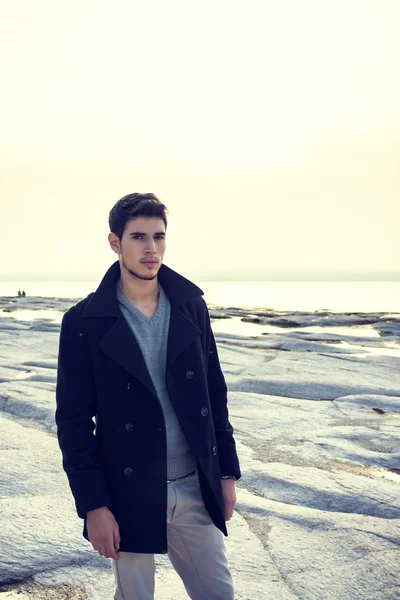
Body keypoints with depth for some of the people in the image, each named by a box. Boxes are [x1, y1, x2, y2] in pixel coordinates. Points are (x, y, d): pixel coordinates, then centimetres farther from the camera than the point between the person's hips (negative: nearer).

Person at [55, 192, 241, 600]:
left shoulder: (191, 306, 2)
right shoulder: (85, 322, -9)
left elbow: (214, 393, 7)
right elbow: (73, 420, -8)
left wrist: (227, 472, 7)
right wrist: (92, 505, -11)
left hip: (196, 489, 3)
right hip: (129, 495, -3)